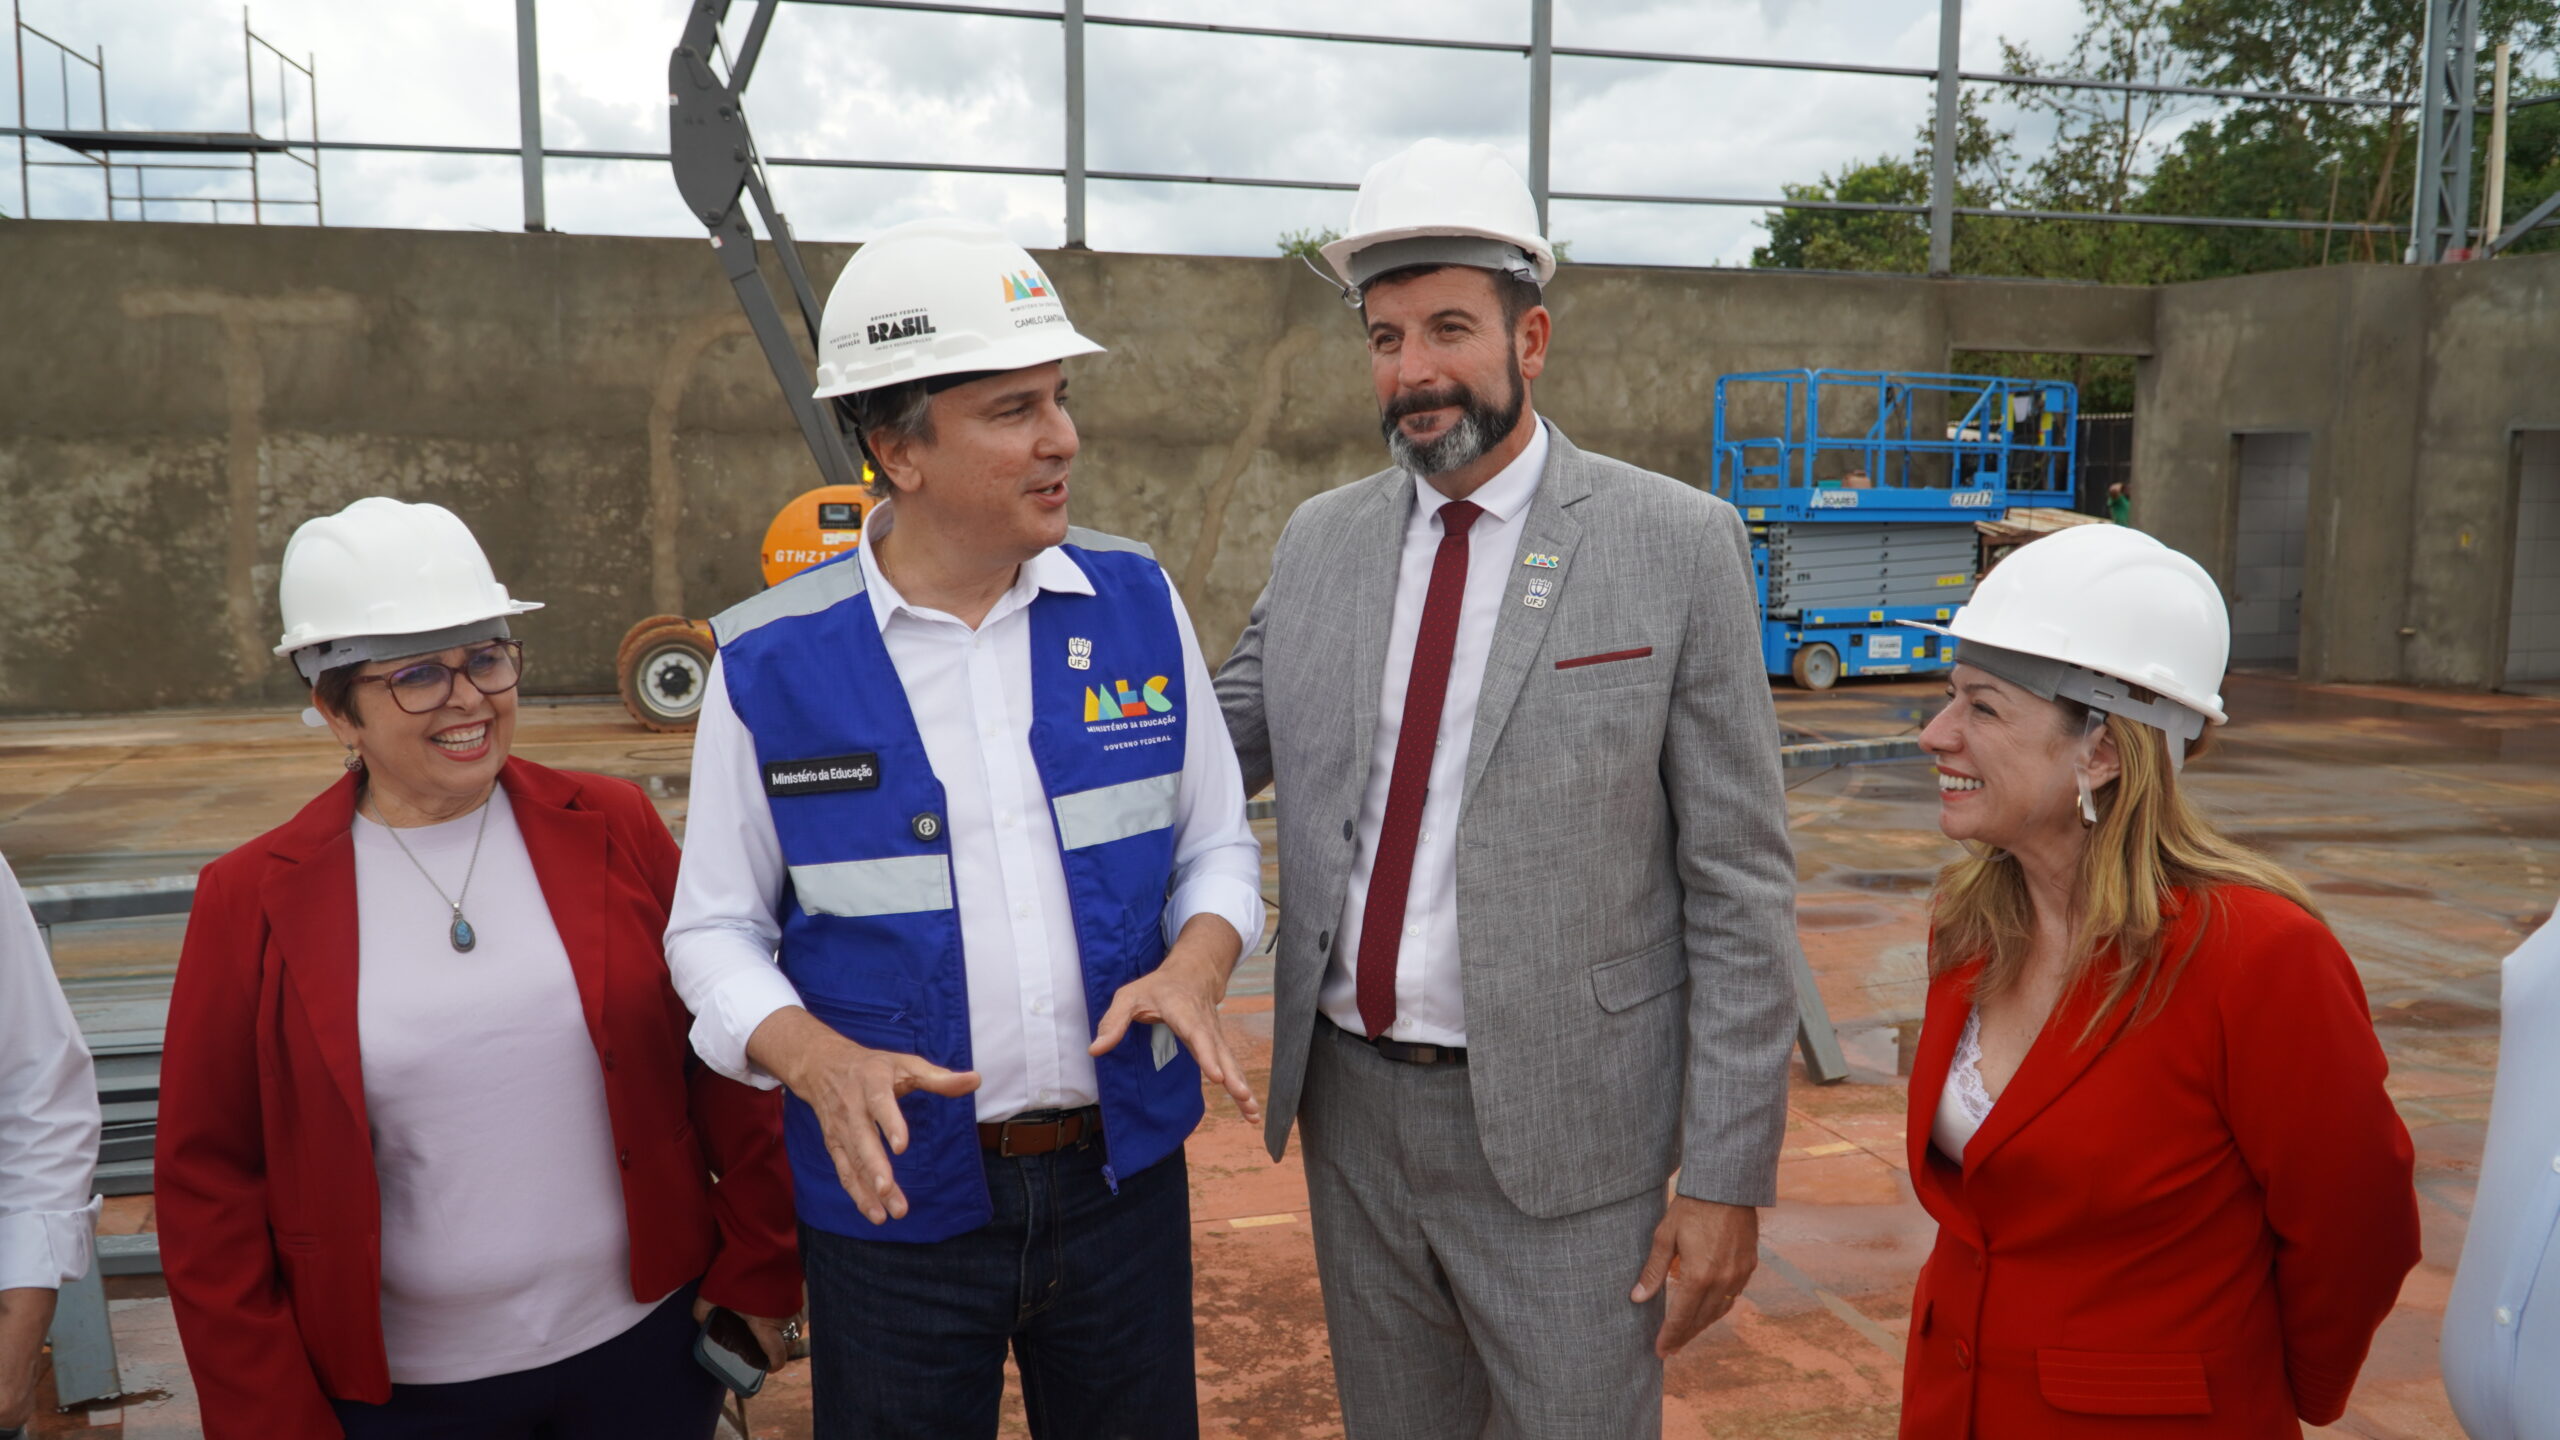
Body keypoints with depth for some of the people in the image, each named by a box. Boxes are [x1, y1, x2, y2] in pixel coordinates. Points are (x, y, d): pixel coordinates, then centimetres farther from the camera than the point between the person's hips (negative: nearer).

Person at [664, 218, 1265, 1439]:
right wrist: (816, 1060, -20)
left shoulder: (1137, 604, -4)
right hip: (894, 1195, -2)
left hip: (1124, 1172, 2)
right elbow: (716, 929, -1)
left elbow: (1217, 843, 5)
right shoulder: (772, 663, -10)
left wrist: (1193, 968, -15)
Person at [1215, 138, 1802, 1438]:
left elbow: (1738, 882, -9)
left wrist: (1727, 1177, -10)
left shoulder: (1677, 545, -9)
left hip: (1560, 1134, -4)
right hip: (1352, 1108, 5)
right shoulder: (1320, 539, 4)